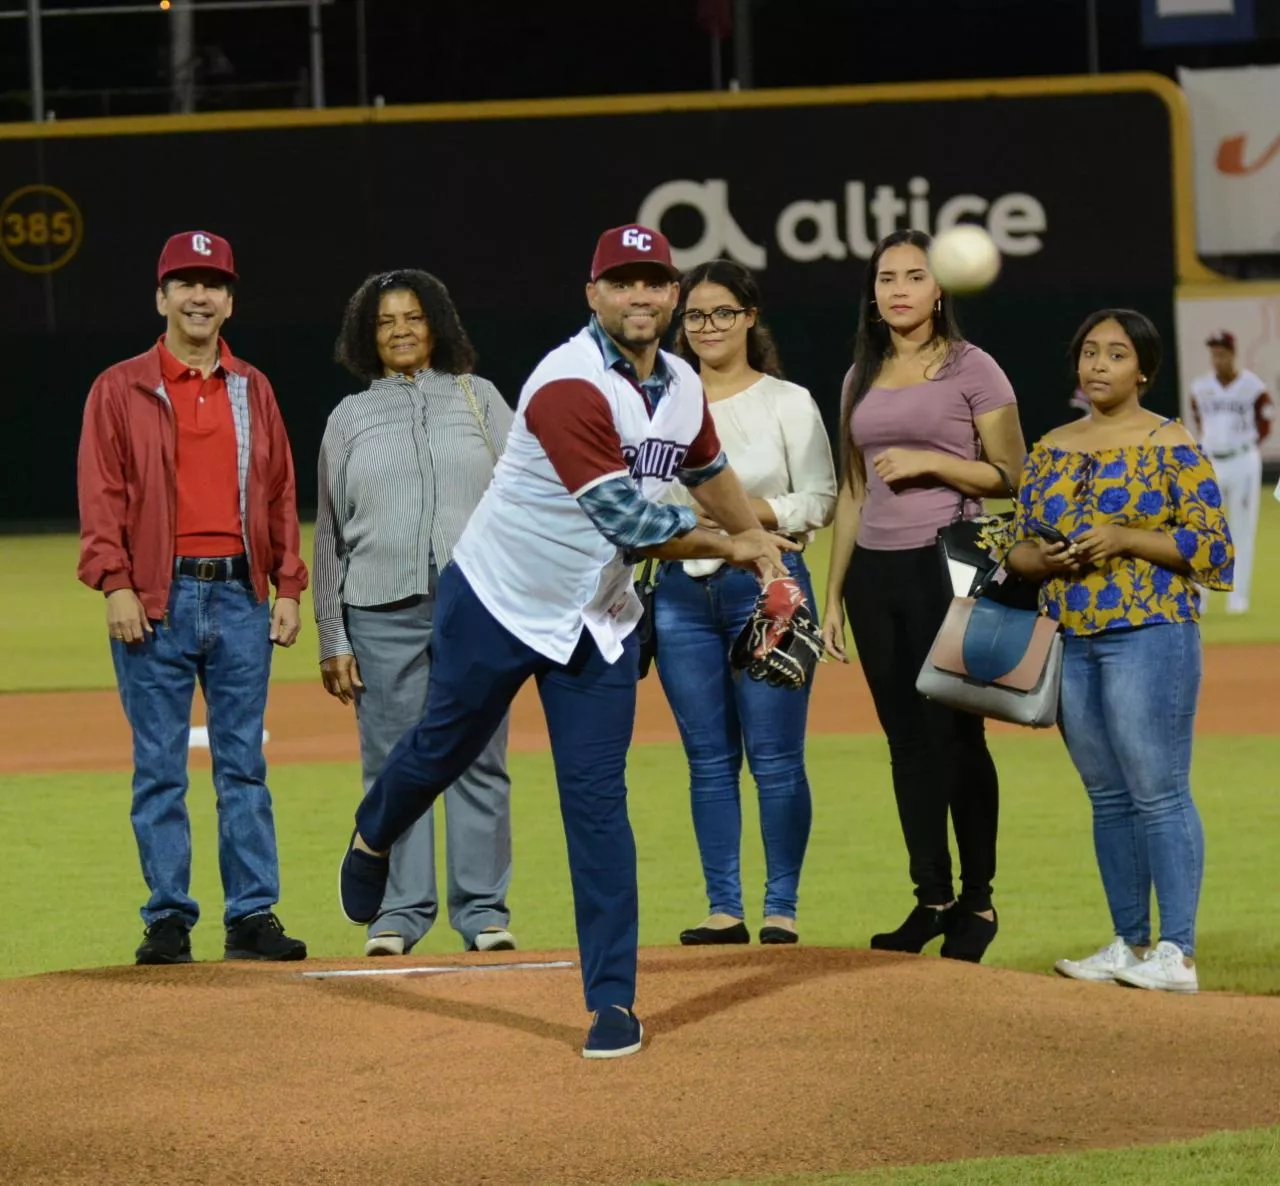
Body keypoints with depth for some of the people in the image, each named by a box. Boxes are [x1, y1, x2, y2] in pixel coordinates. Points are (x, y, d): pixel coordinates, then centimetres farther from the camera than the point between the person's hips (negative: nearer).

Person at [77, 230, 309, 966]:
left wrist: (288, 587, 6)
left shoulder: (252, 390, 13)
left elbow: (281, 492, 13)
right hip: (158, 598, -3)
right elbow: (101, 494, -2)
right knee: (160, 767, 0)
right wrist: (115, 584, -12)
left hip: (241, 594, 3)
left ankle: (253, 916, 6)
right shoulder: (121, 390, 3)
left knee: (244, 763, 4)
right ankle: (168, 919, 4)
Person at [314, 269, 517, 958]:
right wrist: (333, 641, 5)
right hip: (382, 613, 0)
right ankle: (400, 910, 5)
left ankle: (482, 909, 4)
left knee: (479, 760, -1)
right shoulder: (349, 418, 13)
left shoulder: (478, 399, 13)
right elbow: (329, 534, 12)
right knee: (392, 764, 0)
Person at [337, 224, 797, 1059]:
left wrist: (763, 549, 22)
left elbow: (709, 474, 21)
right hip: (499, 607, -4)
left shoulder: (683, 388, -2)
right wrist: (727, 547, -17)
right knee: (444, 749, 15)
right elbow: (629, 522, -30)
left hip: (599, 622, 4)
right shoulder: (570, 387, -27)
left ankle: (614, 998, -2)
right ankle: (373, 840, 50)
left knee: (598, 800, -3)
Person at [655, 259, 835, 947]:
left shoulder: (788, 402, 3)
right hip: (683, 592, 3)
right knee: (708, 757, 5)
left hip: (767, 585, -3)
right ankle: (724, 909, 9)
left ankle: (781, 909, 1)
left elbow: (820, 499, -1)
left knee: (775, 755, -5)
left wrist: (751, 512, -14)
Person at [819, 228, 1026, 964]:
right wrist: (834, 595, 14)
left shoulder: (972, 369, -2)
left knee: (955, 736, -6)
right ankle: (932, 898, 13)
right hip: (875, 572, 5)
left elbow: (1012, 477, -3)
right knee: (907, 739, 7)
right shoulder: (862, 378, 14)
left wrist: (928, 462, -15)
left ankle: (978, 901, 4)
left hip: (947, 568, -5)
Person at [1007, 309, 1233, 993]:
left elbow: (1212, 549, -7)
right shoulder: (1051, 450, 15)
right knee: (1108, 798, 9)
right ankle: (1129, 945, 15)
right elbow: (1019, 548, 18)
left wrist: (1123, 538, -16)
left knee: (1158, 793, -9)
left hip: (1149, 635, -6)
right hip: (1070, 642, 6)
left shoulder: (1173, 448, -2)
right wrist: (1046, 559, -5)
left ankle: (1176, 954, -9)